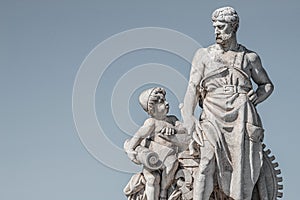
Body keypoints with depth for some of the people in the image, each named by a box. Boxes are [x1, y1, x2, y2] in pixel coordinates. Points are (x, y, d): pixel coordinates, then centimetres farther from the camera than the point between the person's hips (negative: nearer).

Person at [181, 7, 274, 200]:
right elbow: (193, 88, 6)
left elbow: (267, 84, 28)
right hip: (213, 114, -1)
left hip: (242, 114, 1)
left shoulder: (250, 57, 17)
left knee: (242, 168, -6)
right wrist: (189, 118, -9)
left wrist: (257, 95, 5)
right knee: (207, 162, -19)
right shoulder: (203, 55, 15)